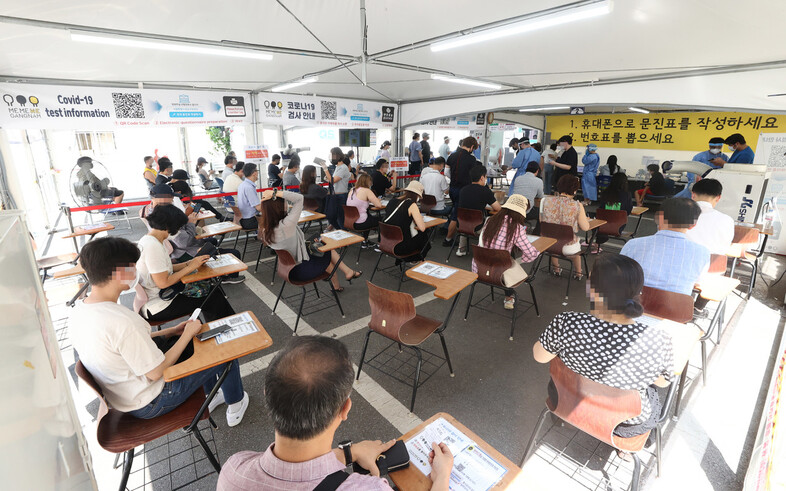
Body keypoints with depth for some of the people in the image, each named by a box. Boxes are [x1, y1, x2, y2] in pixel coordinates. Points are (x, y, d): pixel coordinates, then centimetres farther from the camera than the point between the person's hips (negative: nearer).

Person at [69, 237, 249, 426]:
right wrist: (187, 334, -15)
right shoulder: (121, 321, -36)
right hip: (149, 404, -8)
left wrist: (172, 331, 3)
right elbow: (156, 372, -26)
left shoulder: (78, 310, -6)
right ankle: (235, 407, 28)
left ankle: (211, 396, 38)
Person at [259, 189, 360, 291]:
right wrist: (275, 193, -31)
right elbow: (299, 198, -32)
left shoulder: (265, 229, -8)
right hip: (301, 271, -8)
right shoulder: (286, 225, -33)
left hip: (289, 269, 8)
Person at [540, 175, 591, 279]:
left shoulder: (547, 200, -12)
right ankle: (578, 273, 52)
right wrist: (585, 219, 13)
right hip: (568, 249, -1)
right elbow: (585, 227, -9)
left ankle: (556, 269, 53)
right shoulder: (577, 206, -19)